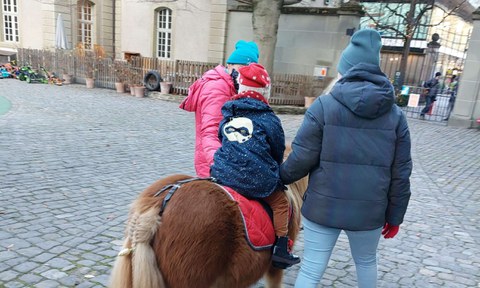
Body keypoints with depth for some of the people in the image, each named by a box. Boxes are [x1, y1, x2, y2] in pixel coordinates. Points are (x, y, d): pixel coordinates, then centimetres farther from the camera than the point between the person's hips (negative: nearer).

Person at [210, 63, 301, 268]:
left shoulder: (227, 115, 11)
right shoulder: (270, 120, -2)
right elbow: (278, 154, 9)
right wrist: (274, 172, 29)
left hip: (222, 175, 5)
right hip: (257, 182, -4)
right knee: (281, 203, 17)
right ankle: (281, 250, 17)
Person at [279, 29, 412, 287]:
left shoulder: (323, 106, -11)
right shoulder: (396, 115, 0)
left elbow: (302, 158, -12)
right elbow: (400, 173, 2)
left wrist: (282, 176, 8)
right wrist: (395, 215, 12)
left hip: (323, 207, -3)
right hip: (369, 211, 3)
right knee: (366, 262, 28)